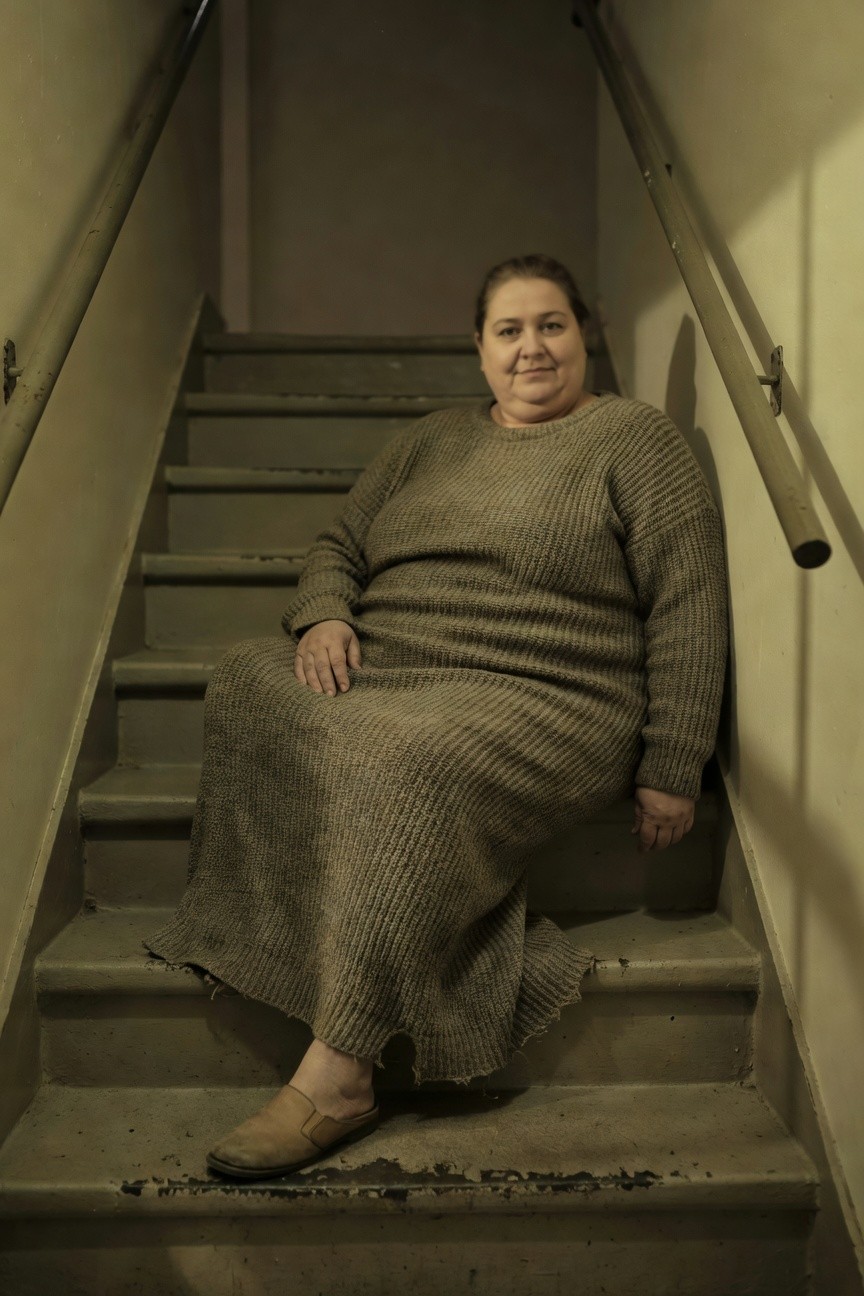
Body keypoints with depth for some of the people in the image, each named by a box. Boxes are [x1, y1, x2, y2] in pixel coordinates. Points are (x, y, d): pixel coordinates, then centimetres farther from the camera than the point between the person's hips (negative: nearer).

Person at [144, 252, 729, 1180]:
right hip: (380, 675, 6)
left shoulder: (634, 439, 6)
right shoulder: (430, 441, 22)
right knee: (245, 683, -21)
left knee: (406, 762, -36)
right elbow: (338, 544, 22)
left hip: (536, 700, -5)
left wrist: (670, 773, -9)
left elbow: (690, 610, -2)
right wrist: (323, 615, -3)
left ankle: (336, 1079, -27)